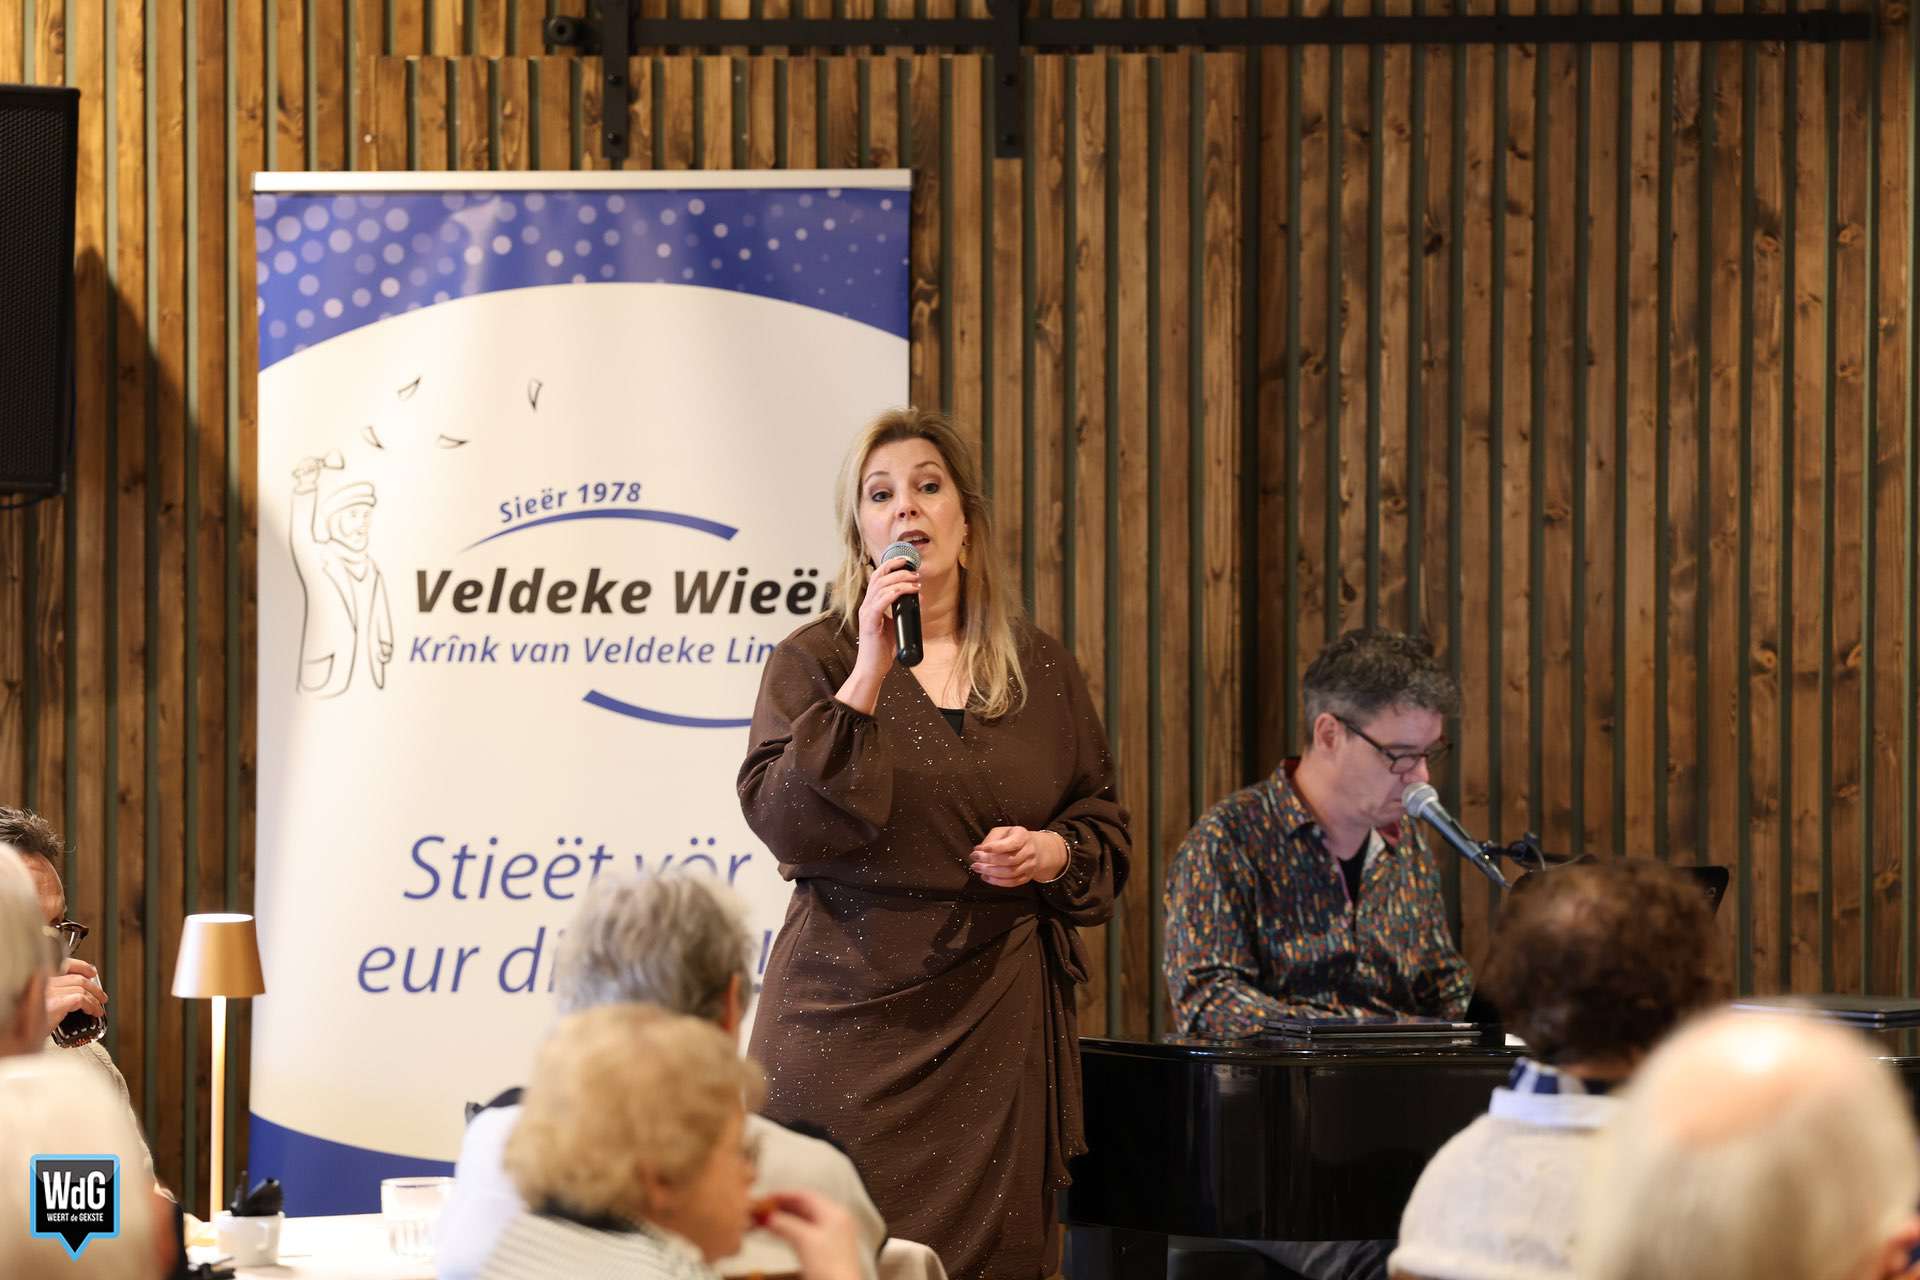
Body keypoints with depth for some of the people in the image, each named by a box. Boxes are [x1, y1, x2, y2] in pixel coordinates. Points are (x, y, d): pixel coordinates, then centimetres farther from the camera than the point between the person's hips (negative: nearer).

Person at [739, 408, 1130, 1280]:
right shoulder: (816, 661, 3)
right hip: (853, 1012, -3)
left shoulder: (1038, 668, 12)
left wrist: (1056, 852, -4)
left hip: (997, 1021, 3)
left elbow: (1104, 822, 18)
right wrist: (869, 675, -15)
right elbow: (783, 821, -11)